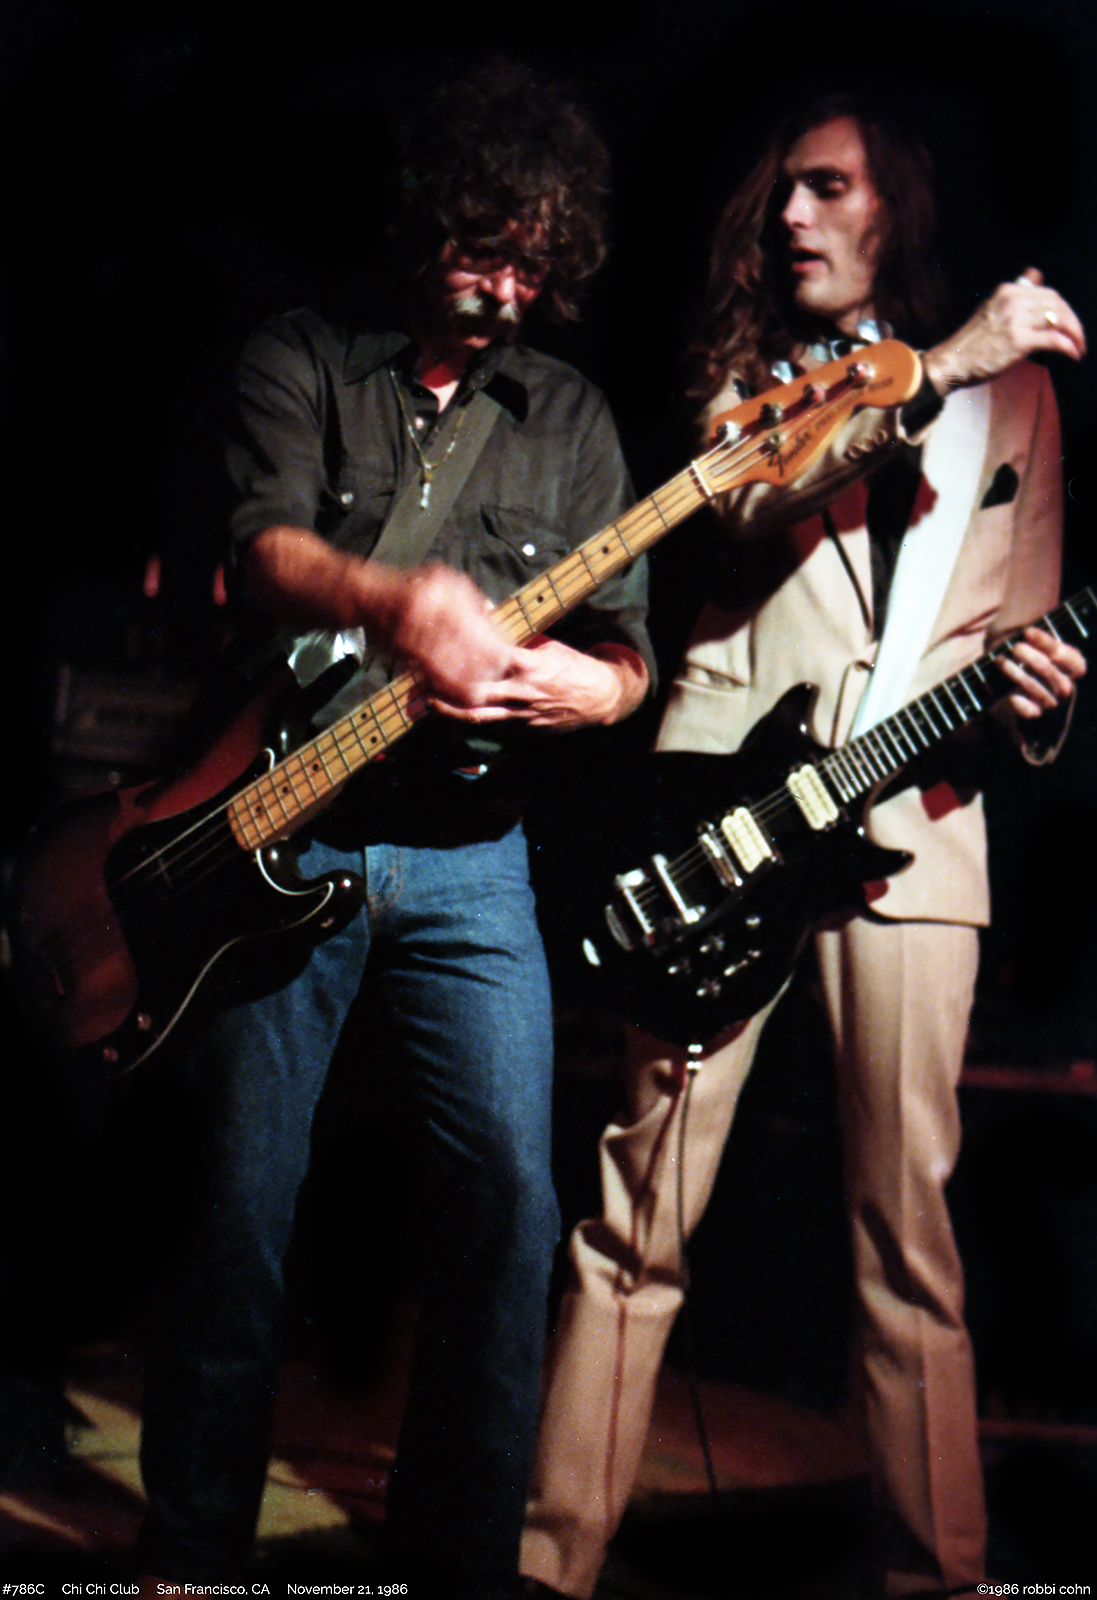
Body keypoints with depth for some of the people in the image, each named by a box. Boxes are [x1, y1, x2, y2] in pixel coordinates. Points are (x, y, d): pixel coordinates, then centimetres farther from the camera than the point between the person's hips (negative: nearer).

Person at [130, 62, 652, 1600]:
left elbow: (626, 654, 8)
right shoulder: (299, 360, 5)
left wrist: (570, 685, -17)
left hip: (470, 851, 2)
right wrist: (399, 601, -34)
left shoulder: (571, 417, 12)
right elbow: (265, 546, -14)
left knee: (510, 1196, -4)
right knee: (239, 1201, 1)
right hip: (284, 829, -2)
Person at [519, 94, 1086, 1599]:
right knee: (640, 1208, 0)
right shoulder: (749, 373, 13)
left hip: (913, 817, 1)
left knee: (911, 1232, 2)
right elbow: (760, 505, -10)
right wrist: (934, 369, -17)